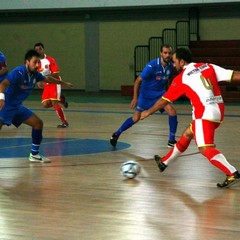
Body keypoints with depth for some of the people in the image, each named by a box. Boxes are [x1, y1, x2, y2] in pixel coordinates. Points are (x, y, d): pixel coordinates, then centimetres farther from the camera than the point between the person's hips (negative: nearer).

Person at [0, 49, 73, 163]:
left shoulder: (35, 74, 4)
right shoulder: (18, 72, -21)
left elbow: (48, 79, 25)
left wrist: (64, 83, 39)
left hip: (17, 106, 9)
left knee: (38, 123, 8)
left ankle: (34, 154, 18)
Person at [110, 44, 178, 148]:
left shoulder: (170, 66, -9)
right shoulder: (152, 66, -25)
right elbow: (138, 81, -19)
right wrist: (135, 98, -21)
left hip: (160, 93, 4)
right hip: (146, 93, -4)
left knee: (172, 111, -18)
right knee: (136, 118, 2)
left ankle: (171, 140, -5)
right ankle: (116, 134, 25)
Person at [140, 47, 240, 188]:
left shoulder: (181, 79, -1)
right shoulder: (208, 67, 9)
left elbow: (164, 101, 8)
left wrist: (148, 112, 22)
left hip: (205, 114, -8)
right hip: (218, 111, 8)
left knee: (205, 148, -14)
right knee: (187, 134, 23)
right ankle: (164, 162, 39)